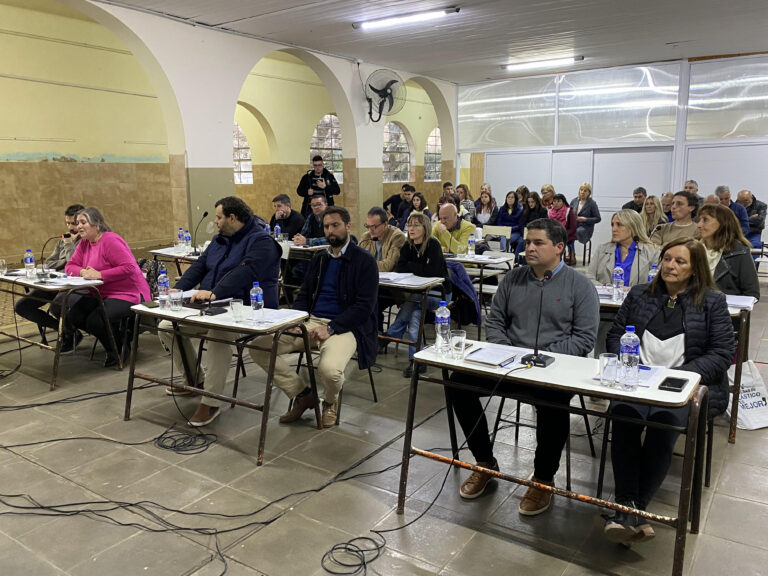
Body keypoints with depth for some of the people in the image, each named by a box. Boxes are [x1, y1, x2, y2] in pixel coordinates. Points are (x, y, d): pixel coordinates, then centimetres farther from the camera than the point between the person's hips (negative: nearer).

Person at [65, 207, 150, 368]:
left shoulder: (110, 240, -16)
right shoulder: (84, 243, 11)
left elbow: (129, 267, -25)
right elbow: (70, 266, 10)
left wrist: (99, 275, -25)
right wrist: (83, 272, -13)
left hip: (128, 293, -9)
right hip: (102, 293, 9)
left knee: (94, 321, -23)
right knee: (75, 316, -3)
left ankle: (120, 350, 5)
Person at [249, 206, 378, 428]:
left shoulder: (364, 261, -3)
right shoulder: (319, 259, 17)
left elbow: (364, 306, -10)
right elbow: (303, 296, 19)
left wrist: (330, 328, -20)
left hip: (343, 326, -6)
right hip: (310, 321, 6)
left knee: (329, 369, -36)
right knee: (259, 347, -11)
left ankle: (331, 401, 4)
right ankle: (302, 395, 6)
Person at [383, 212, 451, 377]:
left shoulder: (433, 245, -14)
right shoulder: (408, 246, 4)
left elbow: (432, 271, -26)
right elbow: (399, 269, -6)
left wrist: (411, 266, -12)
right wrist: (420, 268, -17)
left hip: (439, 294, -5)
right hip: (419, 292, 5)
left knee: (410, 303, -29)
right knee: (414, 317, -23)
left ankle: (388, 337, -17)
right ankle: (416, 361, -21)